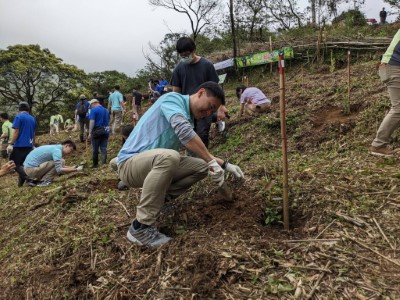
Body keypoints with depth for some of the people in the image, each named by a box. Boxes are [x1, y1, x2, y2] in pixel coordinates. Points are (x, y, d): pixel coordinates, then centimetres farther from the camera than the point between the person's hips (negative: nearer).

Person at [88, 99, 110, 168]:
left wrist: (90, 133, -12)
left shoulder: (94, 110, -7)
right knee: (104, 148, 5)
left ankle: (95, 164, 15)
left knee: (95, 149, 6)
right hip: (105, 131, 6)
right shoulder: (106, 110, 14)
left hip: (97, 131, -5)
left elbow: (92, 122, -14)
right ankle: (104, 163, -2)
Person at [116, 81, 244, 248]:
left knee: (202, 166, 1)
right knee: (169, 156, -38)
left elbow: (201, 153, 21)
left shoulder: (189, 119, 12)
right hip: (130, 163, -8)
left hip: (156, 164, 8)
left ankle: (155, 198, 4)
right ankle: (140, 227, -27)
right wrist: (212, 162, -29)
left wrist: (225, 164, 10)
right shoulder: (173, 99, -13)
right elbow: (183, 130, -33)